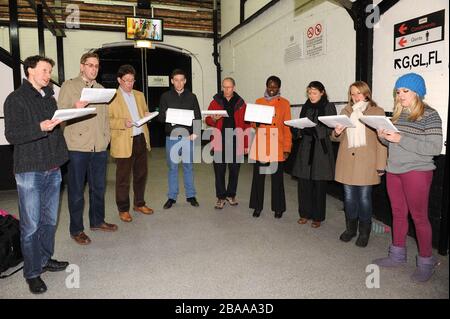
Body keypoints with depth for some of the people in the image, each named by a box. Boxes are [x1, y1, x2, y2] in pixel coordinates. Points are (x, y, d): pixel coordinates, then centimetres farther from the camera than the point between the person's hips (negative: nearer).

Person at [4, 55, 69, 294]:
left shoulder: (49, 98, 16)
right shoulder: (16, 99, -4)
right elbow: (11, 134, -13)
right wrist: (40, 128, -26)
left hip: (53, 169, 6)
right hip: (30, 170, -6)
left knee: (49, 220, 15)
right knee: (31, 225, 0)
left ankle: (45, 260, 31)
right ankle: (32, 273, 13)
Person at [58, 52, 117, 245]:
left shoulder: (100, 89, 18)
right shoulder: (69, 86, 2)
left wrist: (106, 137, 8)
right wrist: (75, 109, -23)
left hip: (99, 147, 5)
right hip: (77, 146, -5)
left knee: (99, 187, 14)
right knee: (76, 190, 2)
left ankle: (97, 221, 30)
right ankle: (76, 229, 14)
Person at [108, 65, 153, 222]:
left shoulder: (139, 95, 15)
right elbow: (108, 120, -8)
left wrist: (147, 115, 1)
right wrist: (123, 123, -23)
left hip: (141, 139, 6)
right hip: (124, 142, -6)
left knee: (141, 174, 15)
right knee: (123, 178, 3)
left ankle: (139, 204, 31)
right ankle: (123, 209, 17)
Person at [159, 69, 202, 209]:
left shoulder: (191, 97, 7)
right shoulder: (165, 96, 5)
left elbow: (198, 117, 5)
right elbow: (161, 116, 3)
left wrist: (195, 132, -9)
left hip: (188, 136, 1)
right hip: (172, 137, 0)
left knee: (189, 167, 8)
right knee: (172, 167, 6)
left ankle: (191, 195, 19)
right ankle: (172, 197, 17)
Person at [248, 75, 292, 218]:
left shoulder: (284, 103, 5)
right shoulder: (258, 101, 11)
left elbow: (287, 127, 2)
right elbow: (253, 125, 13)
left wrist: (287, 148, -4)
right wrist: (256, 122, -11)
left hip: (277, 146, -2)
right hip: (260, 145, 2)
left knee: (277, 177, 4)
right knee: (258, 176, 5)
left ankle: (278, 208, 17)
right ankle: (257, 206, 18)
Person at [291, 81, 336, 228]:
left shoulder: (329, 107, 0)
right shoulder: (306, 107, 13)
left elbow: (331, 129, -5)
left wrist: (315, 128, -17)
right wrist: (300, 128, -5)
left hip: (321, 149, -4)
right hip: (305, 148, 4)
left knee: (319, 184, 2)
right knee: (303, 182, 3)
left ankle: (318, 217, 15)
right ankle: (305, 213, 18)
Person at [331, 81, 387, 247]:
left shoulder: (377, 112, 1)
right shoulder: (345, 111, 13)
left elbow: (381, 140, -3)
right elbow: (338, 138, 16)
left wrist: (381, 165, -8)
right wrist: (336, 133, -8)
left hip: (366, 162, -3)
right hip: (347, 161, 4)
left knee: (364, 197, 2)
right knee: (349, 197, 10)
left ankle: (364, 232, 19)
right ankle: (350, 228, 27)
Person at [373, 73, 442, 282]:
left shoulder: (430, 115, -8)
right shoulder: (398, 114, 11)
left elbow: (435, 148, -17)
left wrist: (401, 139, -22)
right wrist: (383, 137, -4)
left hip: (417, 172, -6)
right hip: (393, 171, 6)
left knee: (419, 217, 2)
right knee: (398, 213, 14)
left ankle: (426, 261, 18)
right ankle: (397, 255, 28)